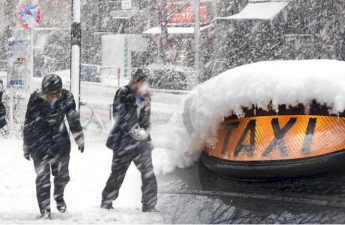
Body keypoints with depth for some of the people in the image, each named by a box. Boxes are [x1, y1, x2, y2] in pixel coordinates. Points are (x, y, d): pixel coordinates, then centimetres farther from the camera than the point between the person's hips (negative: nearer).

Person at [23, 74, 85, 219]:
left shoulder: (66, 97, -12)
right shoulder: (36, 99, -17)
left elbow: (74, 120, 2)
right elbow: (29, 124, -8)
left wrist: (80, 139, 8)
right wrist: (27, 146, -4)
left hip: (60, 141, 2)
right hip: (40, 142, -2)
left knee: (62, 174, 6)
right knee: (42, 177, -3)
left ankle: (58, 196, 37)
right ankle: (45, 211, 7)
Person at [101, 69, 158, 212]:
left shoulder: (145, 98, 13)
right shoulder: (123, 94, -4)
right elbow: (118, 115, -12)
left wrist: (145, 130, -3)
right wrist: (132, 130, -18)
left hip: (142, 141, 5)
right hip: (125, 140, -4)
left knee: (148, 173, -5)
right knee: (118, 172, 4)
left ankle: (149, 206, 0)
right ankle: (106, 202, 19)